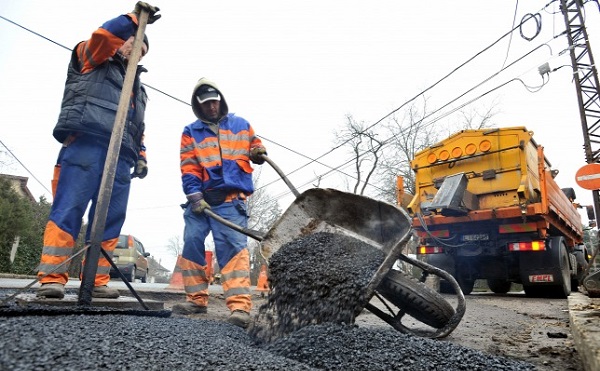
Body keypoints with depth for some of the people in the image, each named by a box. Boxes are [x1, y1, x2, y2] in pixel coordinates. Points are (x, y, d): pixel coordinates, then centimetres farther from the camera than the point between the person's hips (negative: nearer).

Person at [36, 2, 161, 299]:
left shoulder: (138, 88, 35)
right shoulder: (92, 60, 20)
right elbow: (102, 36, -3)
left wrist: (141, 156, 15)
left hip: (121, 157, 6)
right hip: (86, 144, -5)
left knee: (110, 220, -2)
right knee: (68, 210, -13)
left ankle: (97, 281, 0)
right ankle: (52, 278, -13)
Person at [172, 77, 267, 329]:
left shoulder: (241, 125, 15)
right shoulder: (191, 132, 13)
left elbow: (254, 147, 23)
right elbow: (188, 169, 4)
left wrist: (258, 152, -3)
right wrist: (194, 196, -9)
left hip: (231, 199, -2)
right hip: (200, 199, 3)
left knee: (233, 247, -13)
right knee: (191, 244, 3)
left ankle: (239, 306, -17)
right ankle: (196, 299, 18)